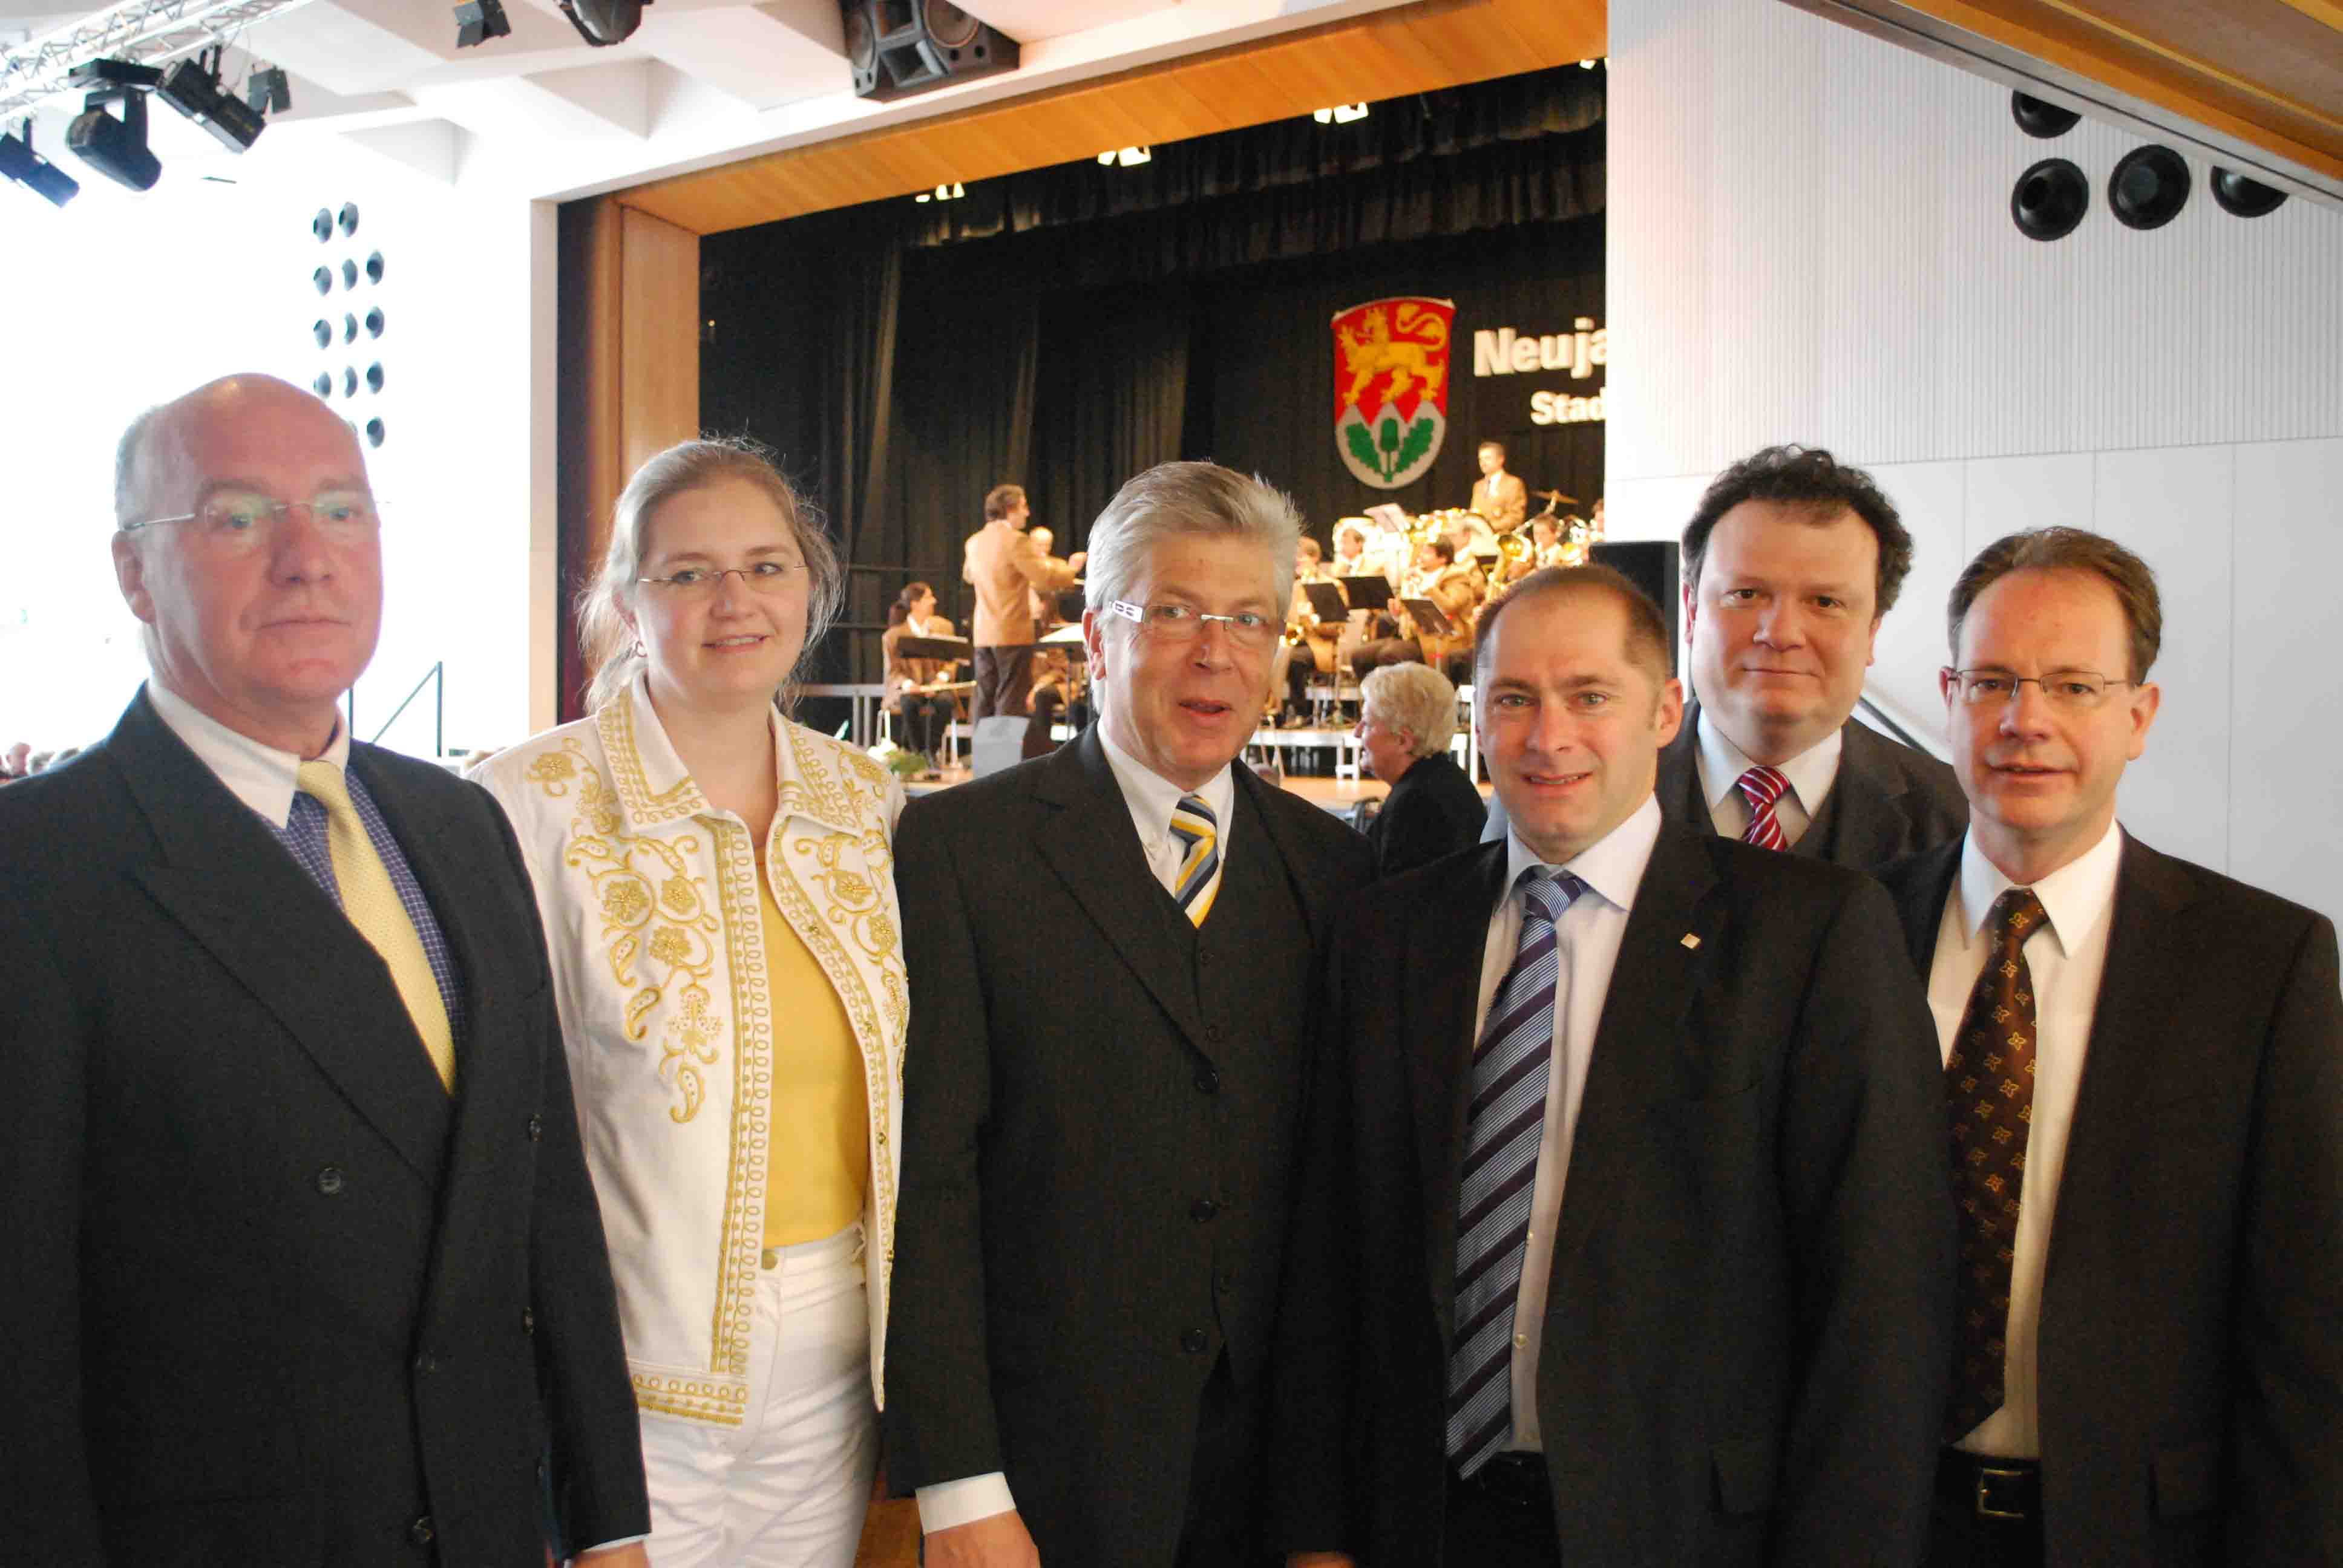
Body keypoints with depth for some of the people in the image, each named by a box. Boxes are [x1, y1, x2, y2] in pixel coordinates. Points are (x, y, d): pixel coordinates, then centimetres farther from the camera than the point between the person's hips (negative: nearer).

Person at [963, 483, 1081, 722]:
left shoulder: (974, 542, 10)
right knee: (1010, 702, -4)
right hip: (1013, 633, -7)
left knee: (984, 700, 10)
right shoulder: (1016, 540, -13)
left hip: (983, 634, 7)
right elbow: (1045, 577, -18)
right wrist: (1070, 568, -1)